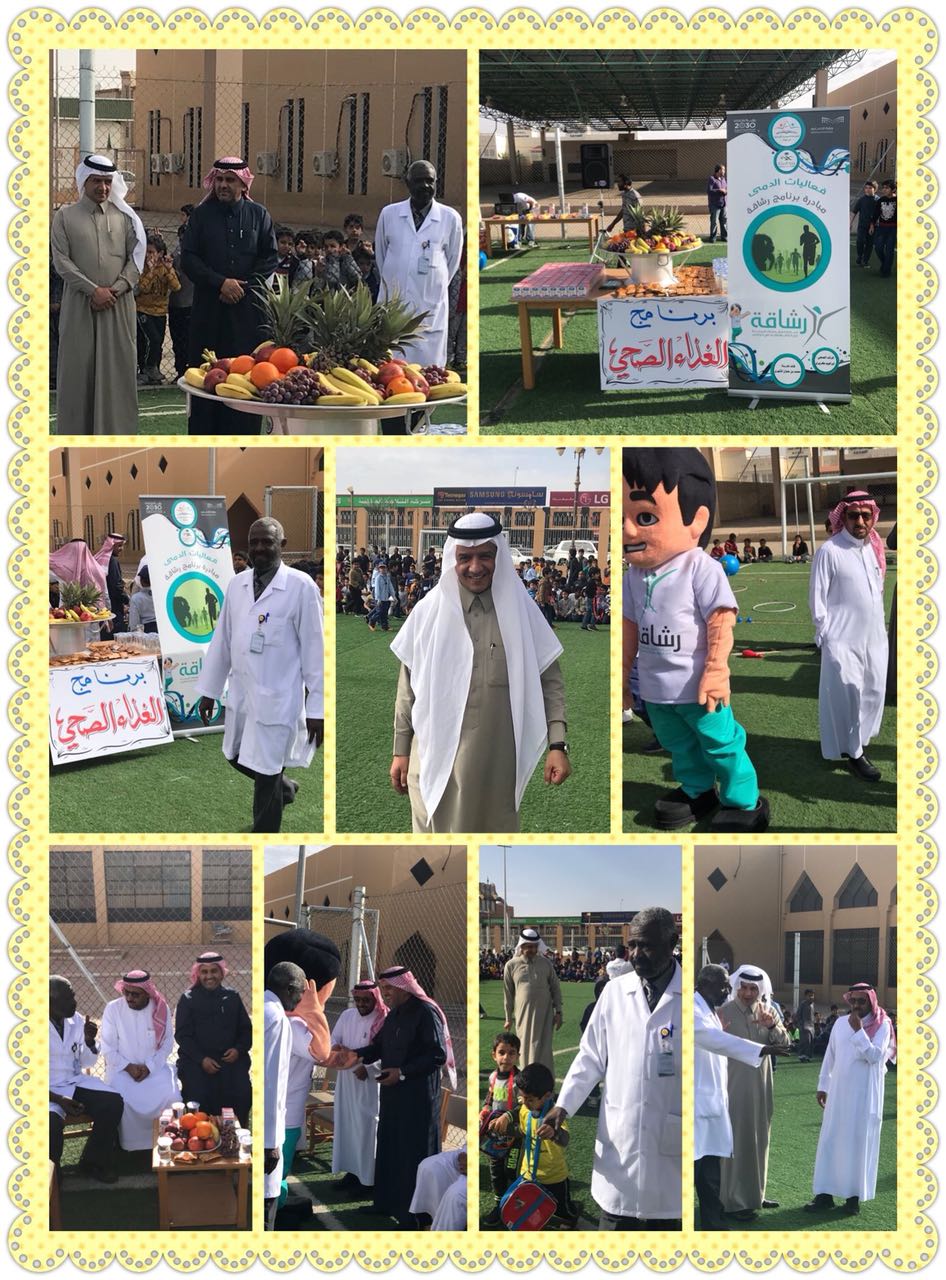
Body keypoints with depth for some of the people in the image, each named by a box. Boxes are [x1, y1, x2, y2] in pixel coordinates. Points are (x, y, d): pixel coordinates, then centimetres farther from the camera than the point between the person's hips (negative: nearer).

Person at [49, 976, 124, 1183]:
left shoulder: (76, 1020, 1)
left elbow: (88, 1062, 11)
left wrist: (89, 1041, -11)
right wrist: (59, 1099, -22)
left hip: (75, 1083, 6)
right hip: (46, 1090, -6)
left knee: (113, 1103, -16)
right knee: (52, 1122, -35)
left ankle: (92, 1162, 3)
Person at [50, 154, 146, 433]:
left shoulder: (124, 216, 9)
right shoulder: (65, 216, 4)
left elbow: (136, 256, 5)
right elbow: (61, 260, -3)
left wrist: (119, 287, -11)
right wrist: (93, 290, -12)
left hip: (118, 304, 1)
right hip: (79, 304, -1)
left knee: (117, 366, 0)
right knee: (78, 367, -1)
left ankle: (115, 430, 3)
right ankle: (77, 433, 3)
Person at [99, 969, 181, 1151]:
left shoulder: (161, 1009, -1)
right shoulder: (113, 1009, -5)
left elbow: (167, 1043, 1)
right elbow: (108, 1047, -3)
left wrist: (149, 1067, -11)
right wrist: (128, 1067, -13)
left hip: (155, 1066, 1)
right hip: (121, 1067, -1)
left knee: (171, 1096, -25)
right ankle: (130, 1145, -12)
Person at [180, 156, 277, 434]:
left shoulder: (258, 216, 8)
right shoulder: (201, 215, 7)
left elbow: (269, 258, 6)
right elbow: (188, 258, 1)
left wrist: (244, 287, -7)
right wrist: (220, 283, -11)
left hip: (248, 308, 0)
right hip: (209, 307, 0)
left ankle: (243, 440, 1)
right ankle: (202, 437, 3)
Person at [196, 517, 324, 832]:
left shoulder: (301, 587, -12)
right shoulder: (237, 584, 5)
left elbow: (314, 648, -11)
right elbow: (223, 639, 11)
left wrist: (316, 708, -12)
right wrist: (209, 690, 12)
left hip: (277, 699, -6)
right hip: (241, 694, 6)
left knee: (265, 773, 0)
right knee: (237, 757, 21)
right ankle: (283, 787, 50)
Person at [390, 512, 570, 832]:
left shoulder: (521, 610, 0)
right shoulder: (429, 611, 1)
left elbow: (549, 680, 2)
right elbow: (409, 686, 7)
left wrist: (557, 745, -7)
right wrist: (400, 751, 7)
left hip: (497, 760, 0)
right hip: (437, 756, 0)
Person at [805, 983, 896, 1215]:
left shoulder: (882, 1026, -6)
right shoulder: (840, 1023, 5)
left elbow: (875, 1056, -18)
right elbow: (830, 1056, 12)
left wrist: (859, 1031, -19)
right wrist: (822, 1086, 12)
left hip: (865, 1096, -4)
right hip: (839, 1093, 4)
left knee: (859, 1143, 1)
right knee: (831, 1141, 3)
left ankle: (854, 1196, 8)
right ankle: (825, 1194, 7)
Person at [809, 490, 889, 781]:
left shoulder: (872, 548, 9)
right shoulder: (829, 551, -13)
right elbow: (816, 596, -10)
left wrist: (881, 625, 15)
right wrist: (825, 633, -10)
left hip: (874, 637, 7)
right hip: (843, 639, -7)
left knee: (873, 692, 12)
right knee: (848, 694, -4)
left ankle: (859, 738, 28)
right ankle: (853, 753, 6)